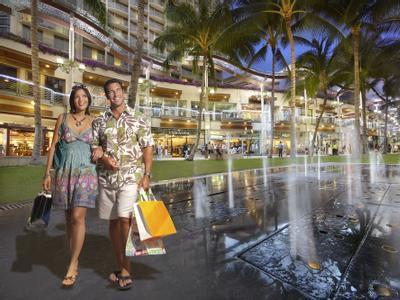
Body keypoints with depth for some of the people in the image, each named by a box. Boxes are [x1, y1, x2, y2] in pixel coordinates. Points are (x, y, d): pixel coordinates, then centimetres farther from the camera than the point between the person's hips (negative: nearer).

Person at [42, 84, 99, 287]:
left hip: (86, 171, -2)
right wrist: (47, 173, 4)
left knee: (78, 217, -10)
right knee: (69, 217, 10)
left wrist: (100, 151, -7)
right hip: (65, 171, 2)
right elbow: (53, 146, 7)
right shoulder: (63, 118, 7)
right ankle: (74, 260, 26)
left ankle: (72, 265, 5)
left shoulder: (94, 121, 5)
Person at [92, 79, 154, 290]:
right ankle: (120, 266, 29)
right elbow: (93, 146, 12)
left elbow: (148, 148, -4)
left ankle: (126, 268, 10)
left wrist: (146, 175, -11)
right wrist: (104, 158, -10)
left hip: (131, 177, -4)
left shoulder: (139, 119, 0)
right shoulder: (99, 121, 9)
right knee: (113, 221, 11)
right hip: (106, 178, 4)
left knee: (125, 219, -9)